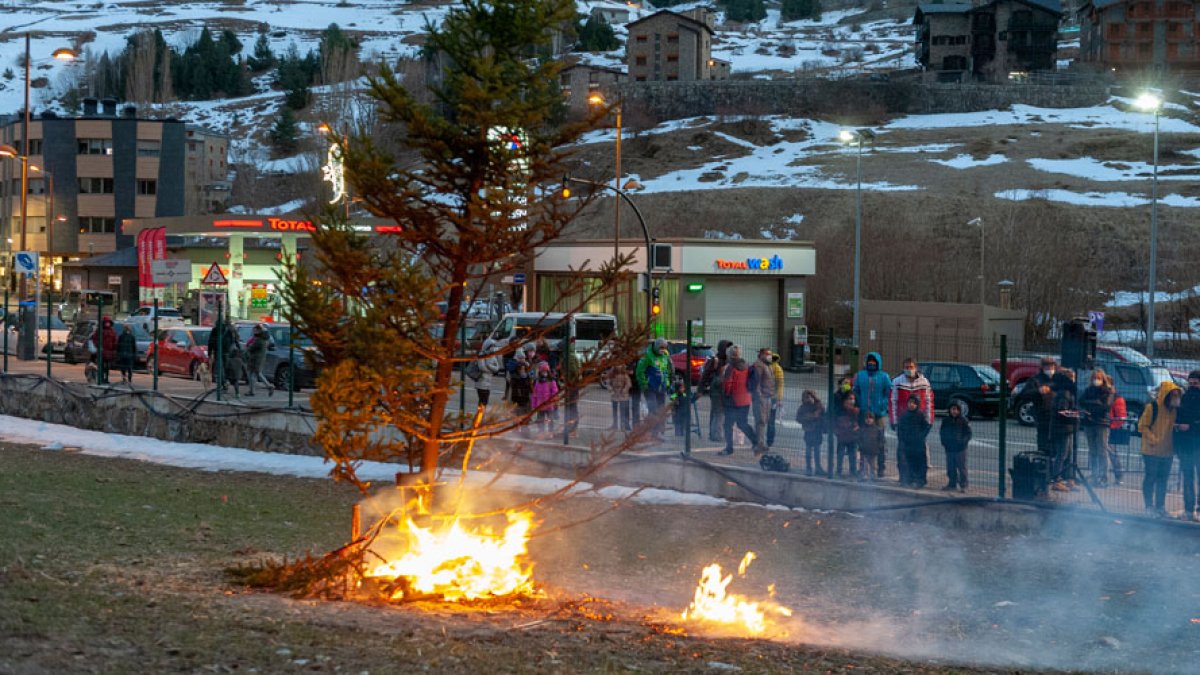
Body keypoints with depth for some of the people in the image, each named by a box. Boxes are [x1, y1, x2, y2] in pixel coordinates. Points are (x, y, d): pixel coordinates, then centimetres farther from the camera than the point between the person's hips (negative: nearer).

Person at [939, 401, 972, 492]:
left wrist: (963, 442, -13)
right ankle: (952, 484, 19)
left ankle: (963, 485, 2)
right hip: (949, 448, 4)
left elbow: (968, 433, -1)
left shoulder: (963, 420, -3)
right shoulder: (946, 421, 9)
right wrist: (944, 443, 5)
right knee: (950, 467, 9)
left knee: (962, 467, -2)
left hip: (960, 448, -4)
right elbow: (942, 432, 18)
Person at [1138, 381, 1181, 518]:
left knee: (1163, 479, 9)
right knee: (1151, 477, 1)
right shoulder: (1152, 407, -10)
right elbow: (1143, 426, -9)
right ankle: (1149, 506, 8)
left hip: (1168, 451, 6)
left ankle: (1160, 506, 16)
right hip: (1152, 451, -6)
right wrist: (1153, 439, -18)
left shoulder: (1174, 409, 8)